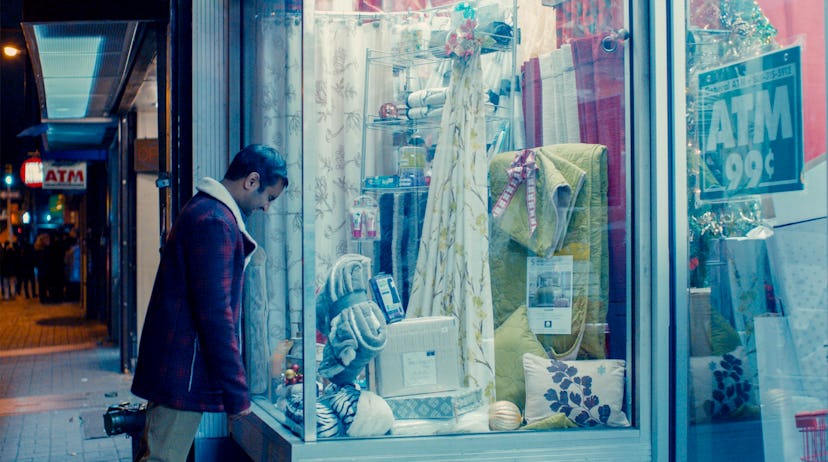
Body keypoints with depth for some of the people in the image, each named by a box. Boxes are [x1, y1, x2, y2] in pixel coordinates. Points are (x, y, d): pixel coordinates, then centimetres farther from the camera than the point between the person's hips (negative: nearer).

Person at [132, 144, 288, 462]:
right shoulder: (215, 222, -17)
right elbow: (215, 314, -22)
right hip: (183, 376, -11)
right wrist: (237, 393, -18)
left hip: (170, 370, 11)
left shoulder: (203, 210, 17)